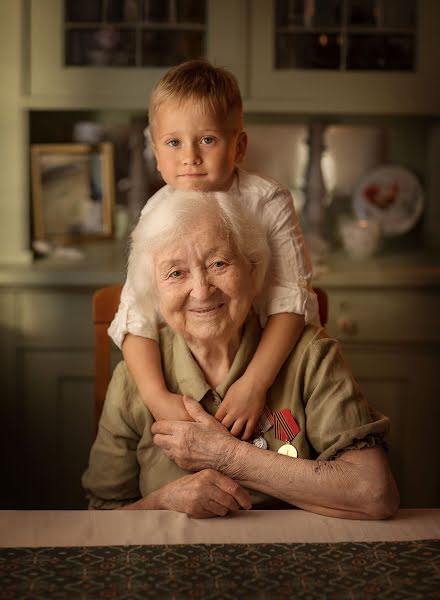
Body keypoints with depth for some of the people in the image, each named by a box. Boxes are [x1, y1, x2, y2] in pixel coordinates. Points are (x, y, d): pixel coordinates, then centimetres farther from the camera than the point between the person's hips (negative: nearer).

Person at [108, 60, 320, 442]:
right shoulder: (158, 213, -11)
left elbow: (291, 298, -21)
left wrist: (255, 382, -32)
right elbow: (136, 312, -16)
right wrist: (157, 396, -30)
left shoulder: (269, 202, -17)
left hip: (267, 355, -3)